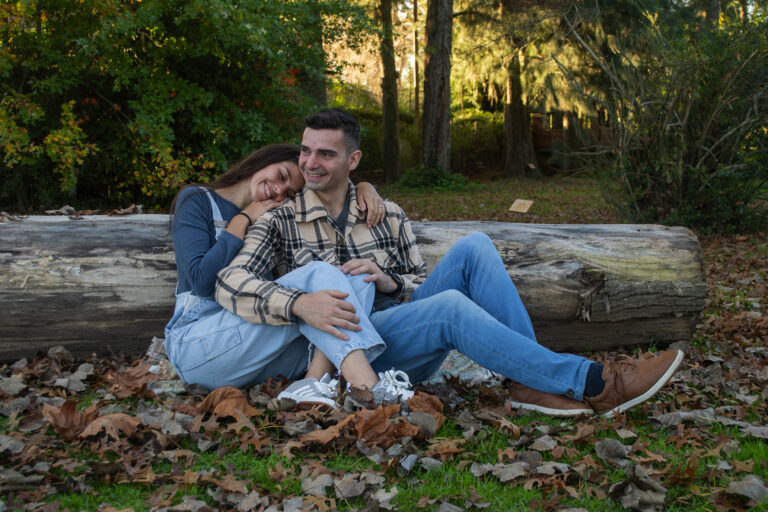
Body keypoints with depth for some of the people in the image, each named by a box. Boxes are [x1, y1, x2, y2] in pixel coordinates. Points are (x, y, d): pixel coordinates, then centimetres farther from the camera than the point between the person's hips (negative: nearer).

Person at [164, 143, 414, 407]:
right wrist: (242, 221, -6)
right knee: (318, 275, -25)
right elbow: (202, 282, -11)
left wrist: (364, 188, 3)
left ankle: (315, 383, -37)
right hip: (197, 344, -6)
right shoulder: (198, 200, 4)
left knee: (360, 277, -15)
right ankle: (365, 386, -45)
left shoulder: (277, 216, 19)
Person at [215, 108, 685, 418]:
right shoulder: (278, 223, 3)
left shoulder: (388, 216, 14)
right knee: (451, 306, -33)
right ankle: (589, 383, -27)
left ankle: (532, 382, -22)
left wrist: (389, 281, -10)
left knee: (474, 247, -16)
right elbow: (231, 283, -13)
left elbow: (423, 284, 15)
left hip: (406, 338, 5)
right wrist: (300, 304, -32)